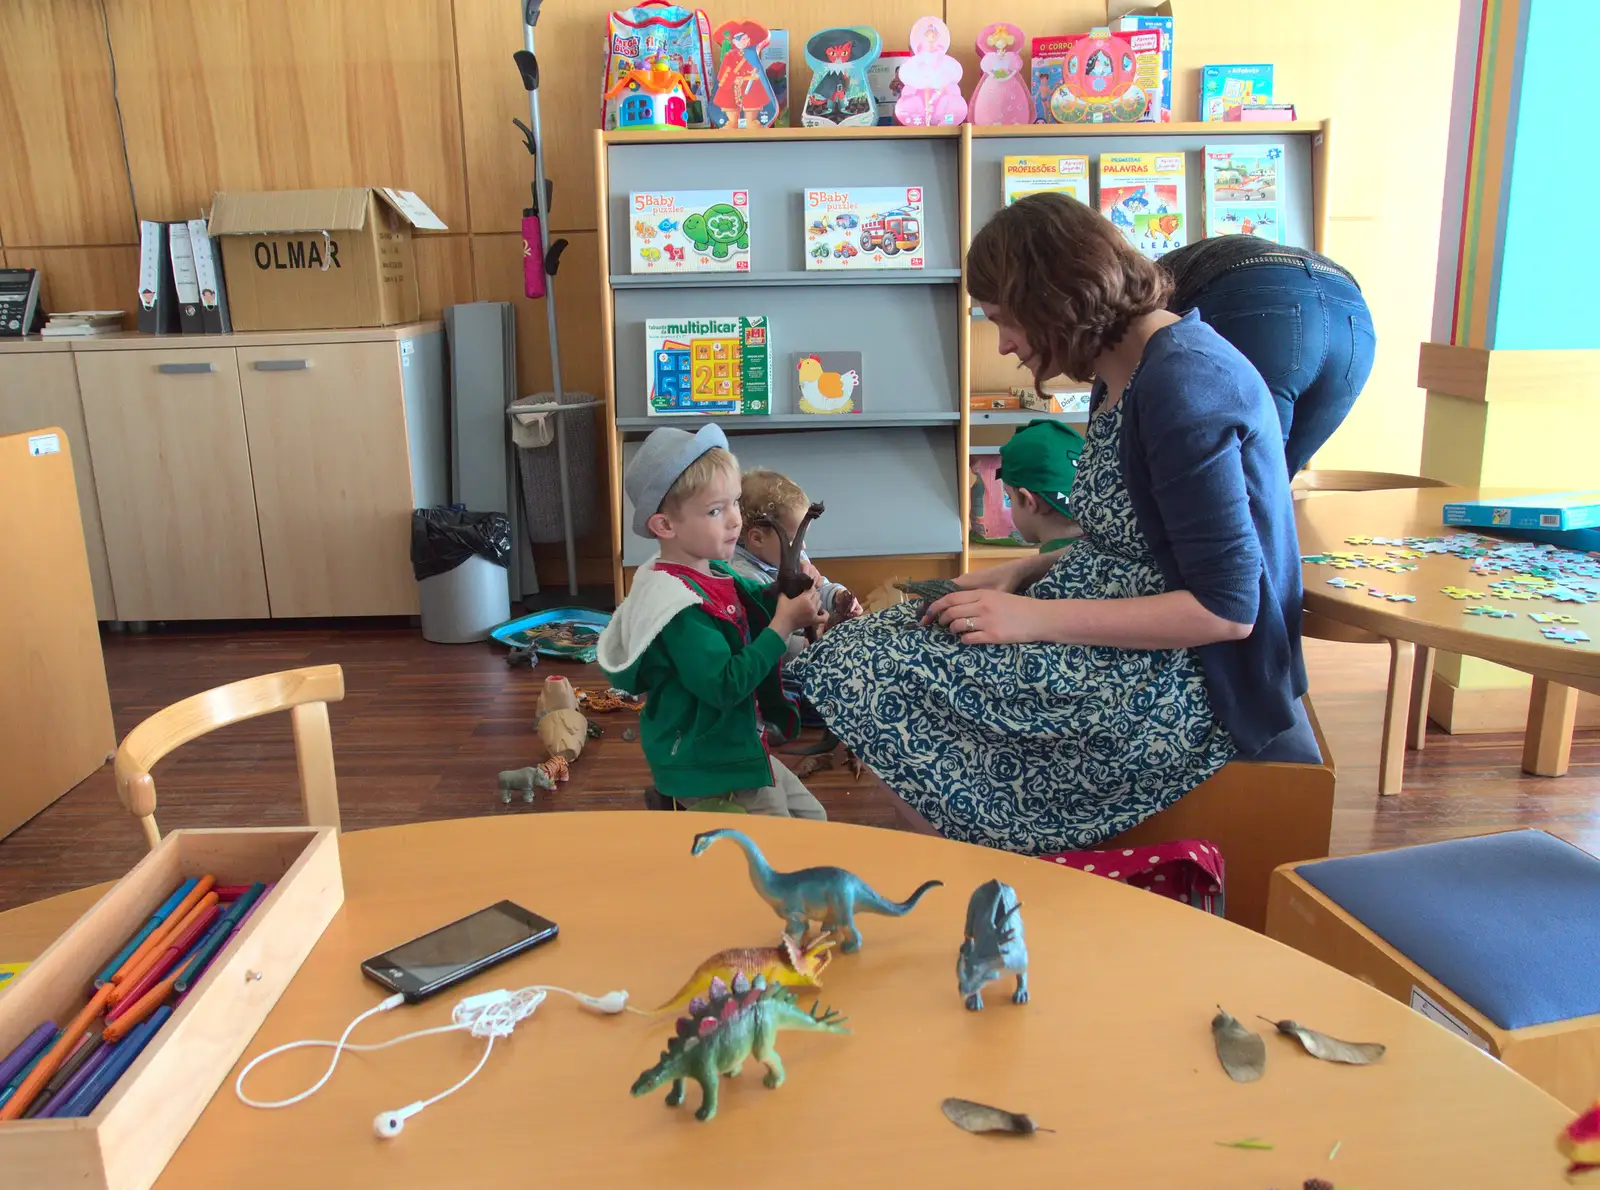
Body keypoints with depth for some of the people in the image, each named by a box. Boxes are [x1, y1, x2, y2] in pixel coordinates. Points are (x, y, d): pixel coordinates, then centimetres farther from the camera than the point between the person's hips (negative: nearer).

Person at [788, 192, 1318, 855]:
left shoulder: (1182, 383, -20)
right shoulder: (1121, 374, 10)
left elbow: (1226, 607, -23)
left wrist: (1038, 617, -21)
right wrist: (1023, 574, 2)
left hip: (1186, 688, -10)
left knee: (873, 677, -17)